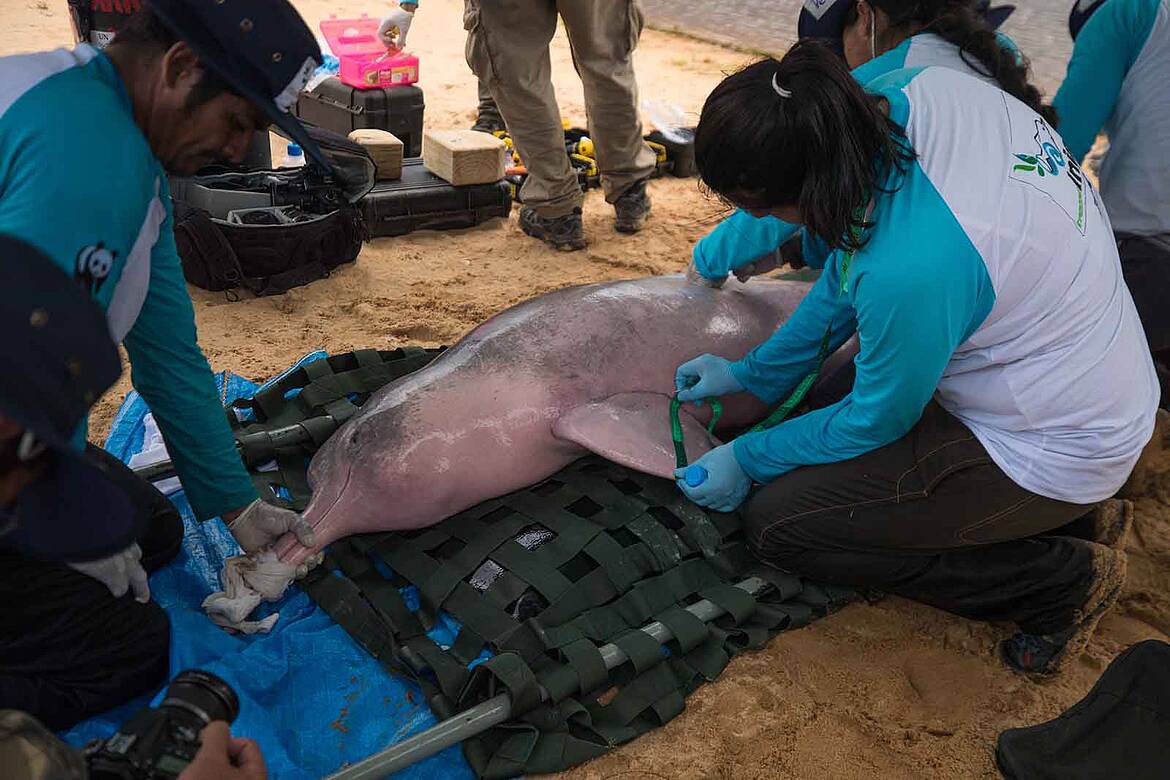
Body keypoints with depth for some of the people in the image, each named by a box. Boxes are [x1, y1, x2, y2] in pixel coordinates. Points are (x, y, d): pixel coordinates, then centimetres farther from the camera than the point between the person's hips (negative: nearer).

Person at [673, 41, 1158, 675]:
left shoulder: (909, 270, -37)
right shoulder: (913, 91, -12)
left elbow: (875, 423, -16)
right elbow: (850, 273, 3)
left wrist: (747, 459, -1)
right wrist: (752, 372, 9)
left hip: (1055, 452, -8)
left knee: (775, 521, -7)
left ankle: (1059, 580, 2)